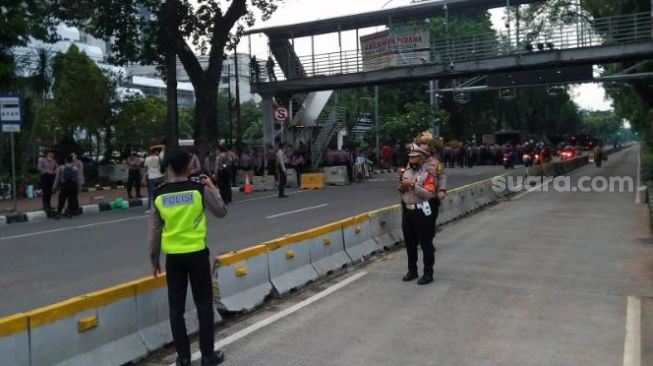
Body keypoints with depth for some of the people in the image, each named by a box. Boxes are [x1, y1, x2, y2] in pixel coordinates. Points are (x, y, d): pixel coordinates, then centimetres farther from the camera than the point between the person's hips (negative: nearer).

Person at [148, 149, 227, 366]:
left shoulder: (159, 195, 0)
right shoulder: (199, 189, -8)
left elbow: (153, 230, 4)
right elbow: (221, 212, 5)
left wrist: (154, 260, 14)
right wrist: (212, 188, 14)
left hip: (173, 256, 2)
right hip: (197, 253, -2)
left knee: (176, 308, 10)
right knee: (204, 304, 9)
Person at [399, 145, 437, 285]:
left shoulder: (427, 174, -10)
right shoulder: (406, 172, 11)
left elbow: (429, 194, -22)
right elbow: (401, 190, 21)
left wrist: (413, 185, -24)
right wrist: (401, 188, -2)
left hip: (421, 212, -7)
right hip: (407, 211, 7)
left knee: (426, 244, 1)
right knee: (409, 243, 14)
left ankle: (428, 273, 10)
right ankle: (412, 271, 27)